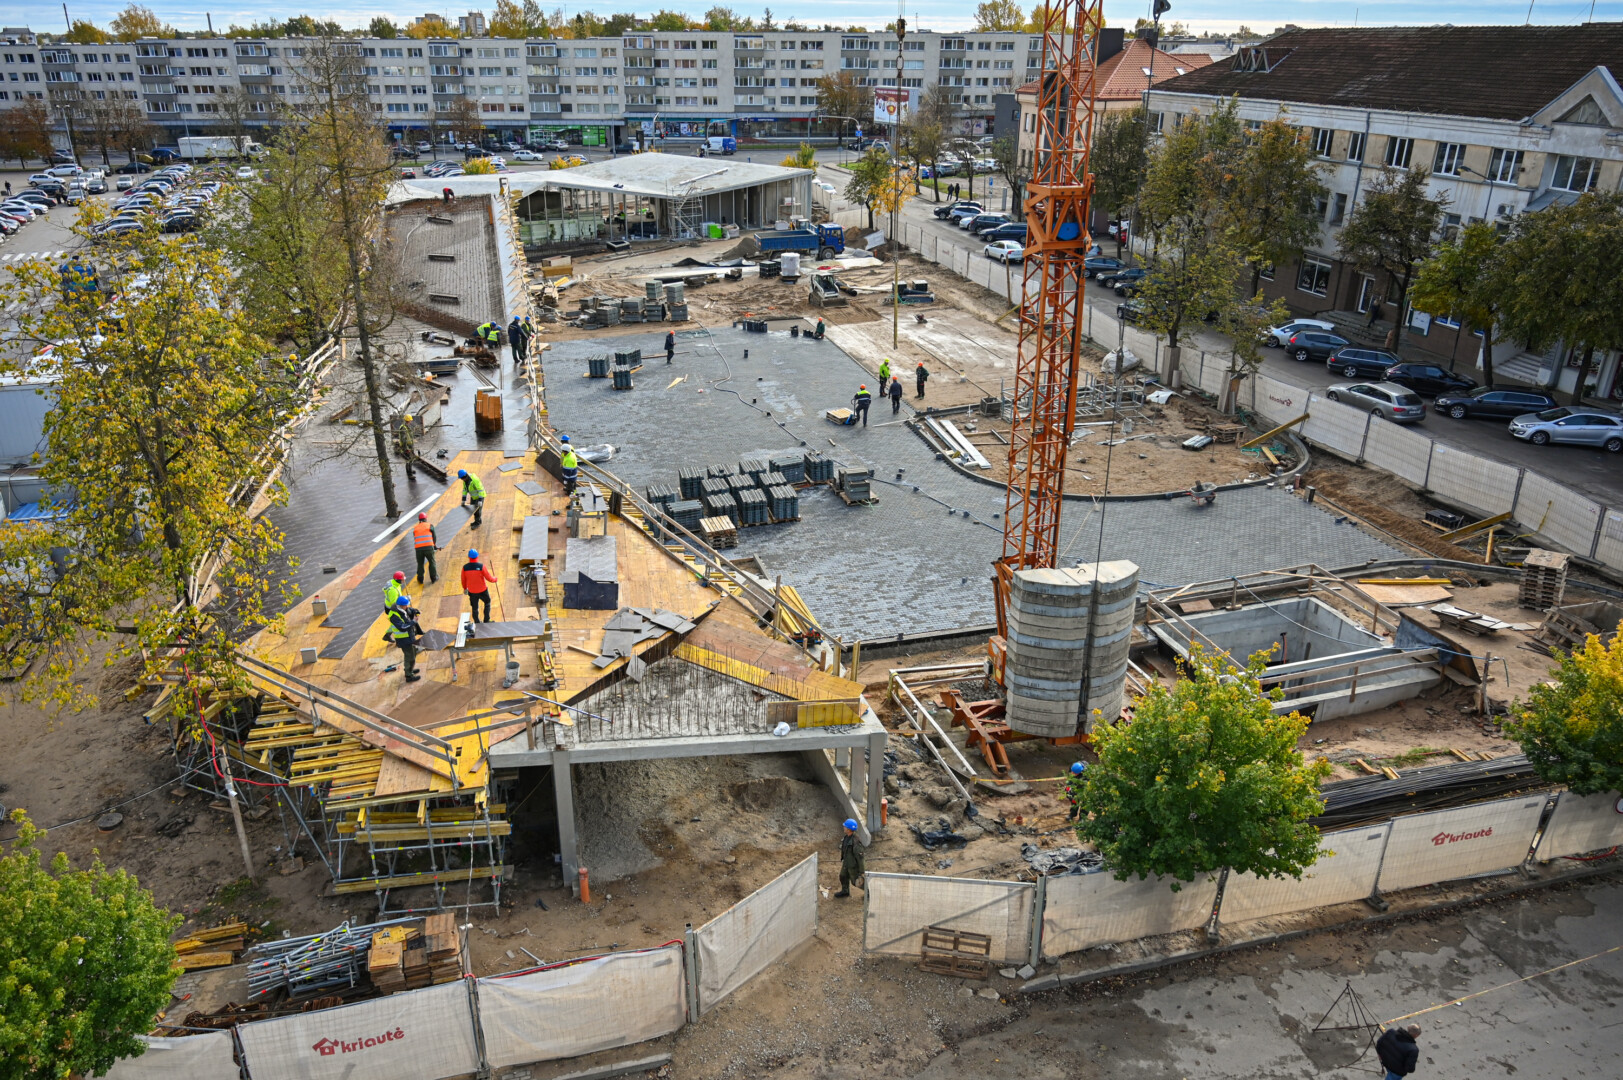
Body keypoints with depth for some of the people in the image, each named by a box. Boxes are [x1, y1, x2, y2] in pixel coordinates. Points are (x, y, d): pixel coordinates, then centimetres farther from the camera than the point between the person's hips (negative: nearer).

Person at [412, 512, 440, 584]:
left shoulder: (415, 528, 16)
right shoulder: (430, 526, 7)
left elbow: (415, 539, 17)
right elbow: (434, 537, 12)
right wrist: (435, 545, 30)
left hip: (418, 548, 2)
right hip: (429, 547, -2)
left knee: (420, 564, 16)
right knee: (432, 562, 15)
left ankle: (420, 579, 18)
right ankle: (433, 577, 18)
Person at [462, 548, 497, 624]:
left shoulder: (465, 567, -14)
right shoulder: (481, 566, -22)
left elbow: (463, 580, -1)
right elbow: (489, 578, -15)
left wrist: (465, 588, 19)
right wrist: (495, 578, 8)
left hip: (472, 592, 2)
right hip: (482, 591, -2)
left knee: (475, 608, 19)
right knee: (487, 602, 26)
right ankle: (486, 621, 26)